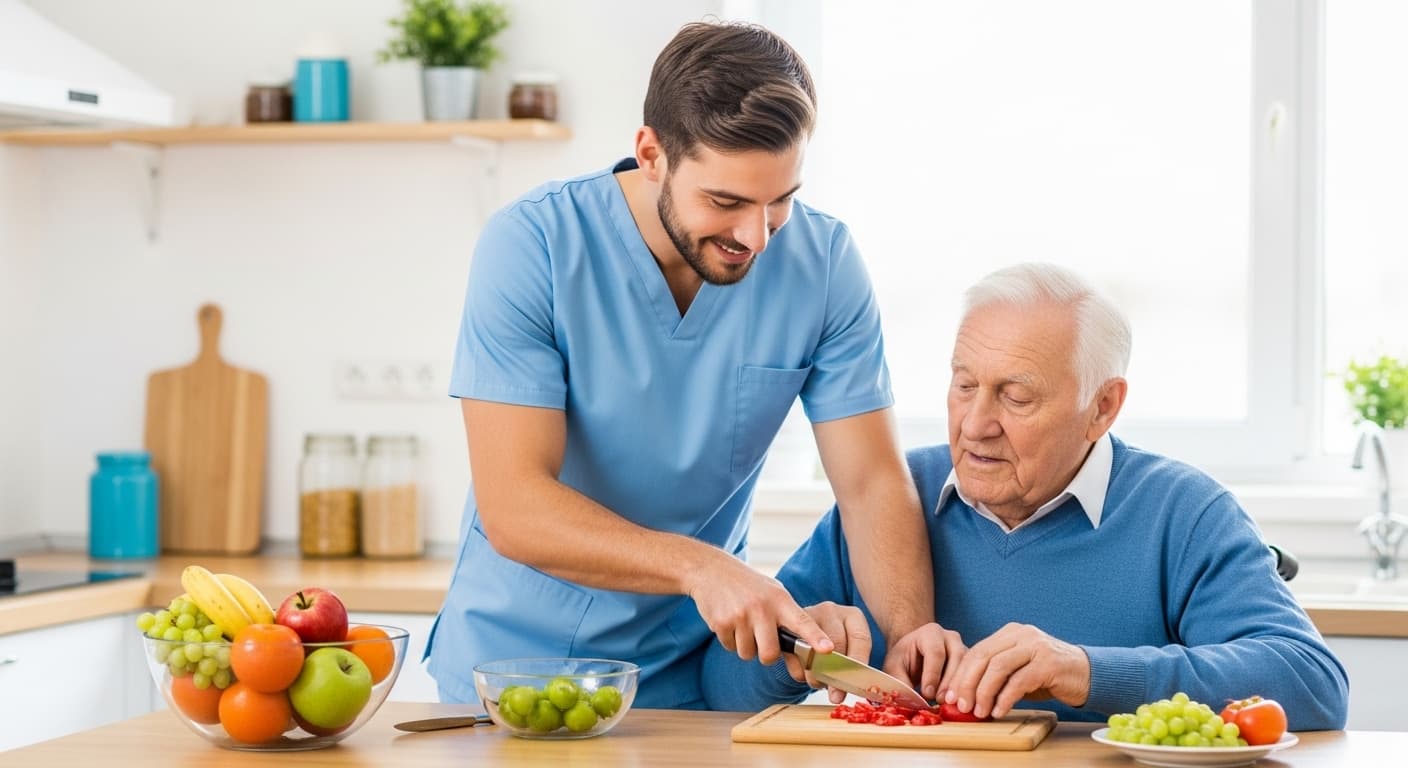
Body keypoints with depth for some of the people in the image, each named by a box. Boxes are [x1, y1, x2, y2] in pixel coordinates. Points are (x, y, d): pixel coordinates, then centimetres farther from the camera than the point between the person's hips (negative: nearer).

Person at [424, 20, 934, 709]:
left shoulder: (824, 261, -7)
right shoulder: (531, 246, -16)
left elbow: (872, 482, -6)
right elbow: (512, 508, -21)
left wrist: (911, 638, -24)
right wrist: (698, 566, -35)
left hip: (697, 673, 2)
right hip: (515, 658, -2)